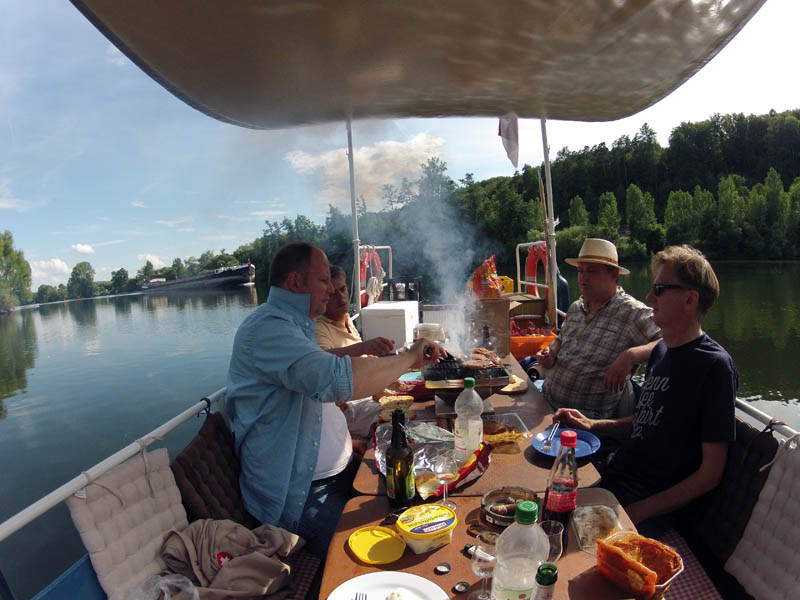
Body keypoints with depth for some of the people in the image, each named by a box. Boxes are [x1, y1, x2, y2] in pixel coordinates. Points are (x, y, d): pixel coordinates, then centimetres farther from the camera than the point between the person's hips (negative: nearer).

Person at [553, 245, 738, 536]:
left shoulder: (715, 365, -15)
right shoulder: (661, 349, 10)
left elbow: (710, 474, -15)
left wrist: (638, 511, -18)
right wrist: (592, 424, 8)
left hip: (650, 508, -7)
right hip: (611, 481, 7)